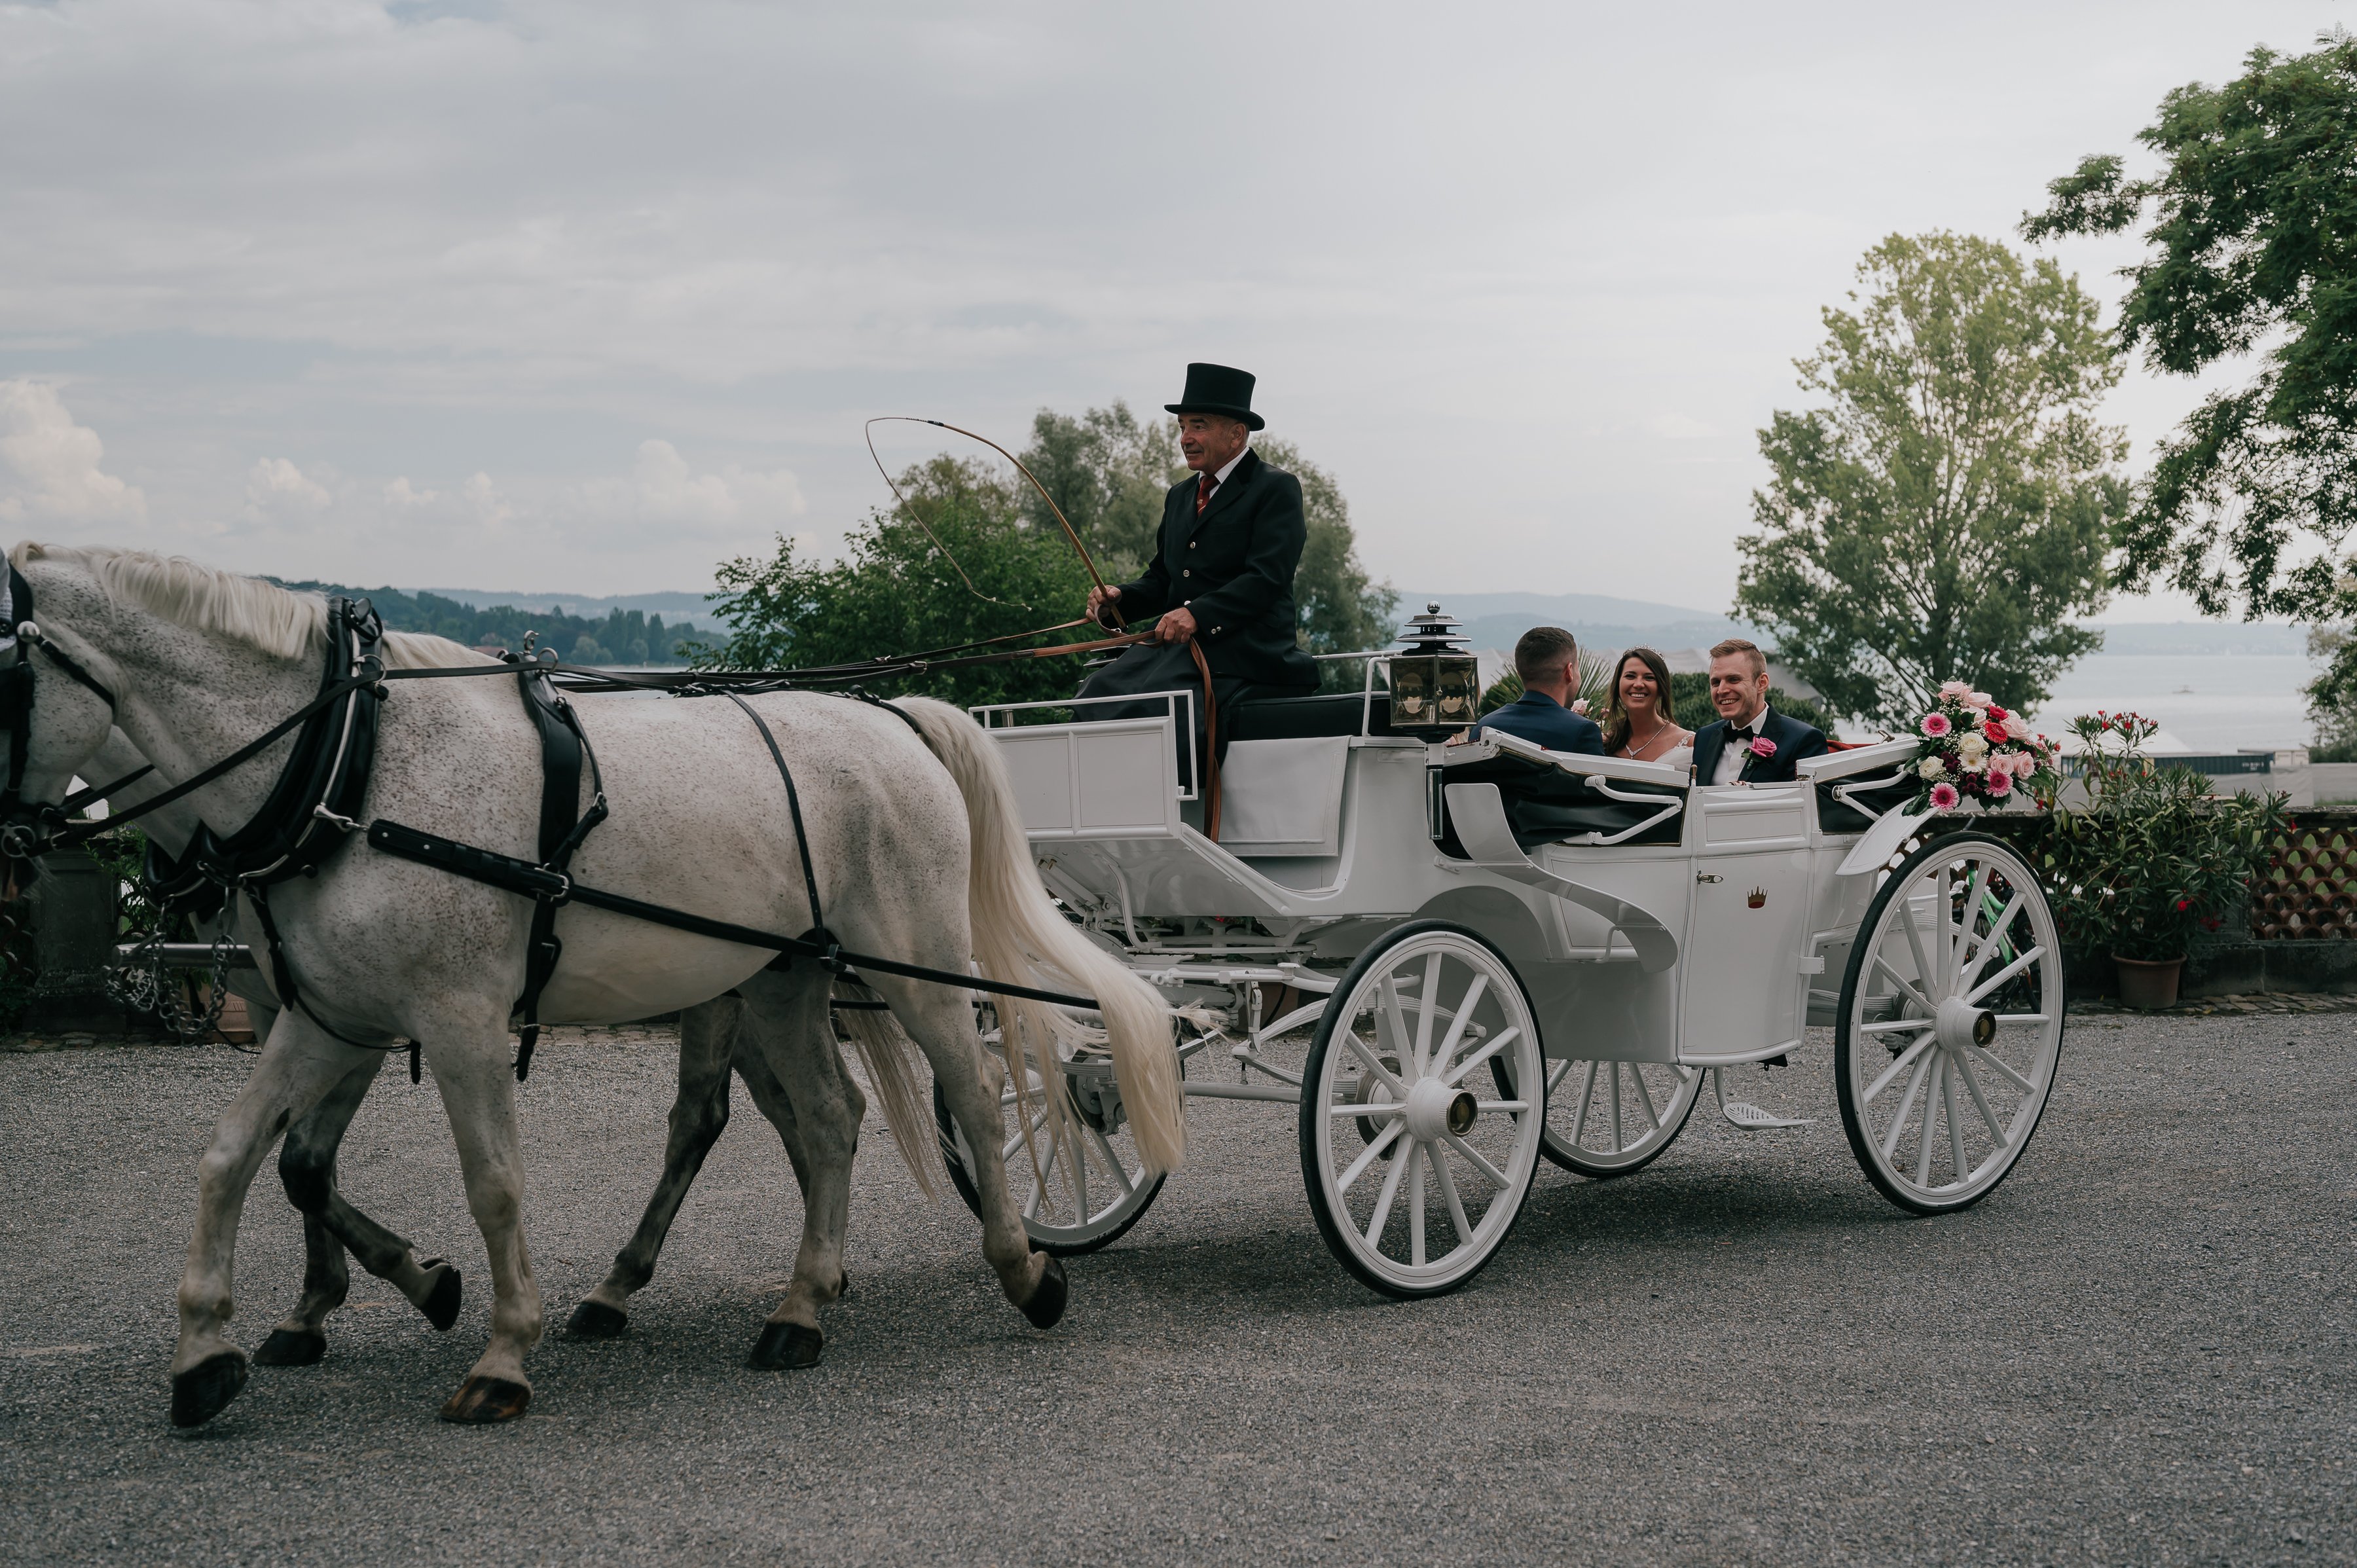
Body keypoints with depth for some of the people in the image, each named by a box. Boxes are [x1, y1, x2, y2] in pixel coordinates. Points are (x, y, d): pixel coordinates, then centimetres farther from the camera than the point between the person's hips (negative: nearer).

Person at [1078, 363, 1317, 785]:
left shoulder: (1276, 489, 0)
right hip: (1176, 646, 7)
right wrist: (1119, 600, 1)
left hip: (1243, 651, -7)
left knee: (1154, 706, -33)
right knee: (1099, 695, -19)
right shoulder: (1180, 496, 25)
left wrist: (1198, 615, -25)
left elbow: (1264, 579, -12)